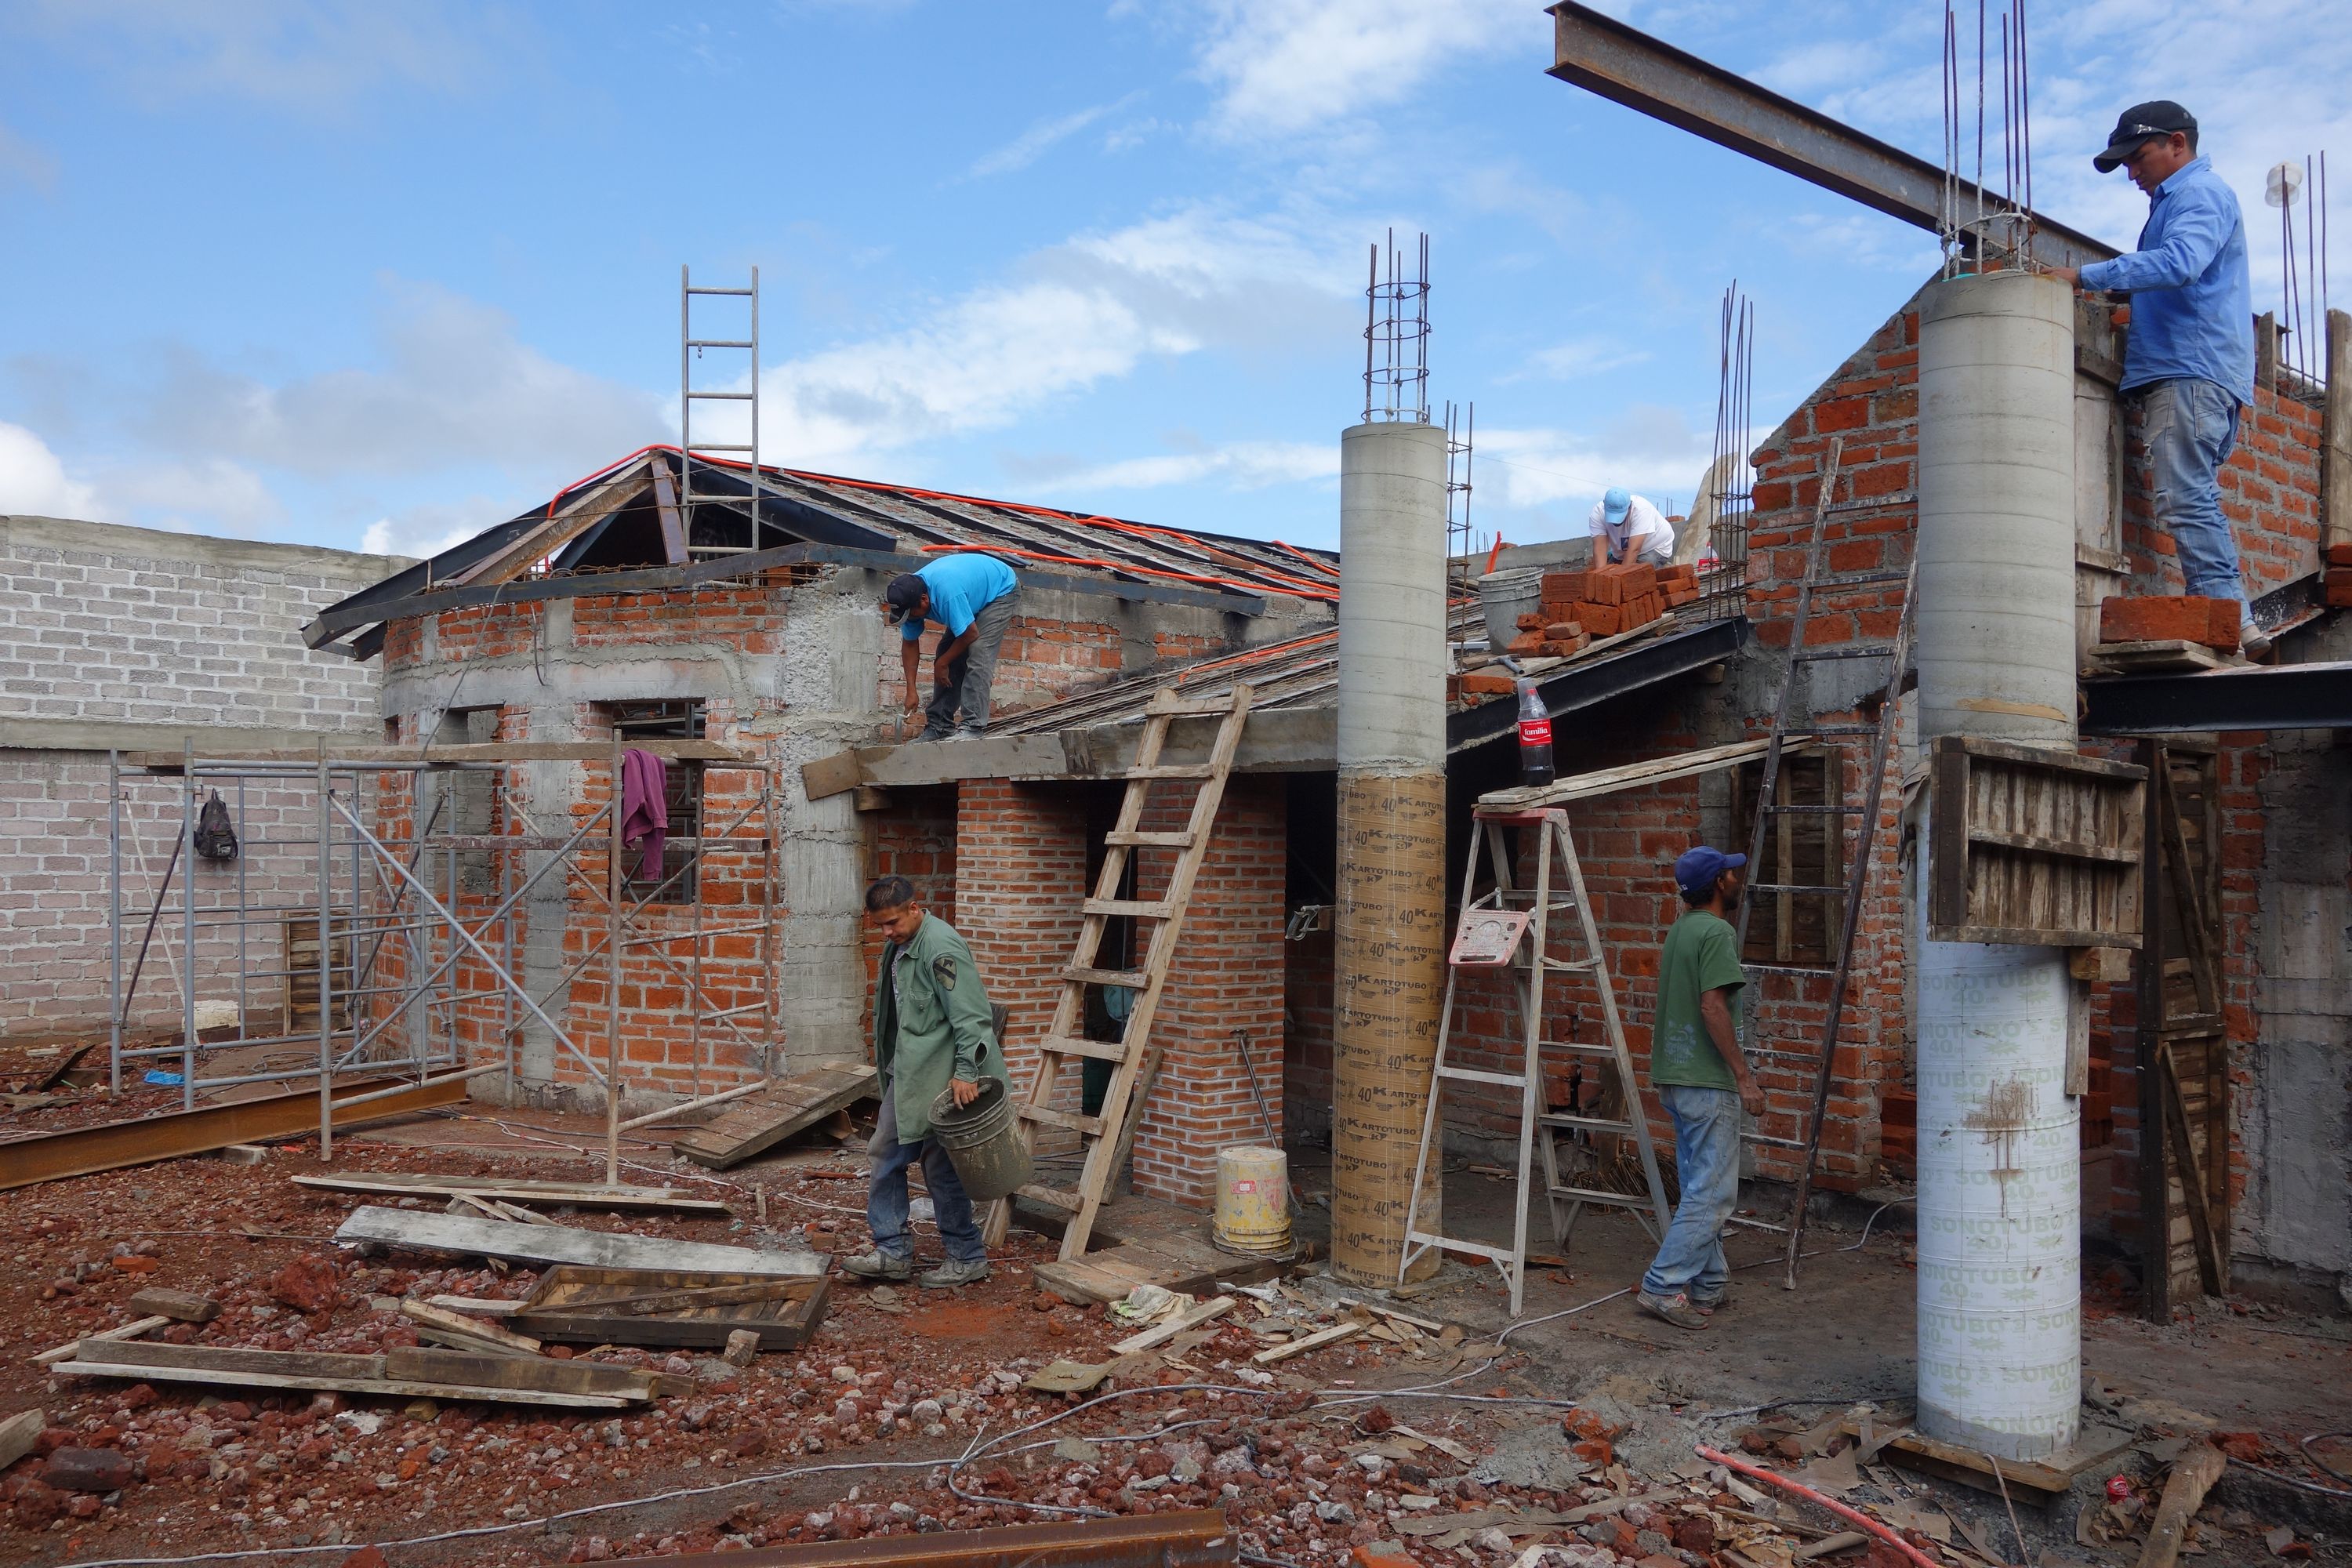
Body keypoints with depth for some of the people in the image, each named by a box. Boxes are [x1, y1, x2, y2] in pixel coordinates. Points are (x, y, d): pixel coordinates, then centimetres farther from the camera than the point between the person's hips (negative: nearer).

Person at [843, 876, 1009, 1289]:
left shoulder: (941, 947, -19)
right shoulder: (896, 945, 12)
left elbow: (969, 1015, -23)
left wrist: (966, 1072, -26)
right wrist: (887, 1060, 25)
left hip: (938, 1076, -10)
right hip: (907, 1072, 10)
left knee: (941, 1166, -2)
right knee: (887, 1153, 10)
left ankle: (968, 1258, 11)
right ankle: (893, 1251, 18)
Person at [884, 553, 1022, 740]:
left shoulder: (948, 593, -42)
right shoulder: (909, 597, -17)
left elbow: (971, 634, -31)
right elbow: (910, 644, -6)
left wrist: (942, 663, -16)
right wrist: (911, 691, -10)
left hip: (1002, 589, -8)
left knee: (978, 652, -23)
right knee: (947, 654, 0)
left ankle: (973, 726, -23)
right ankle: (939, 725, 5)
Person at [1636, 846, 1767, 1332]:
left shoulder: (1680, 929, 13)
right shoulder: (1717, 933, -15)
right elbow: (1713, 1006, -22)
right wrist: (1745, 1075, -20)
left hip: (1676, 1076, 10)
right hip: (1708, 1081, -10)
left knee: (1701, 1189, 16)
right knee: (1711, 1194, -6)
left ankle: (1709, 1284, 22)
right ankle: (1664, 1286, -6)